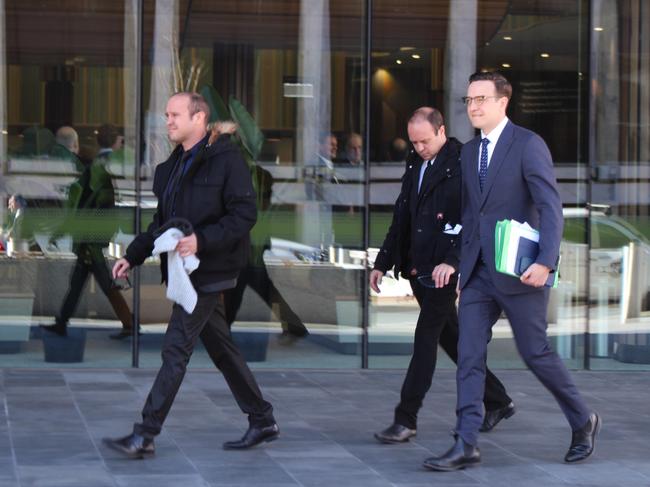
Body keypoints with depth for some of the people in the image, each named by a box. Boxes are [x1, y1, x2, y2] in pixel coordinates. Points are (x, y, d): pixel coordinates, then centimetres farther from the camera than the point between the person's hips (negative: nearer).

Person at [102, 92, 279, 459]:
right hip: (187, 272, 9)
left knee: (176, 349, -10)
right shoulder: (173, 166, 15)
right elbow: (162, 220, 20)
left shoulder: (226, 159, -12)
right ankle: (263, 421, 25)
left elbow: (244, 215, -17)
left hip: (209, 272, -9)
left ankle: (145, 435, -9)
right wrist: (133, 257, 10)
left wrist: (201, 240, -27)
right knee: (221, 348, 14)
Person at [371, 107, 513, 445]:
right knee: (450, 338, 14)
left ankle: (406, 419, -6)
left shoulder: (463, 166, -10)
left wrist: (452, 261, -27)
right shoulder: (415, 169, 15)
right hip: (418, 270, 8)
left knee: (425, 338, -9)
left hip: (443, 270, -8)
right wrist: (383, 262, 17)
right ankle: (497, 401, 27)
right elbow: (400, 220, 21)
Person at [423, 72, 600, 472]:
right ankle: (466, 445, -1)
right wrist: (462, 263, 15)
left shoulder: (529, 145, -8)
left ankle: (582, 421, 23)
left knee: (536, 352, 2)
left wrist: (546, 262, -24)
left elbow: (551, 206, -14)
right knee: (469, 355, -1)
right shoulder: (469, 152, 13)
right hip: (477, 271, 6)